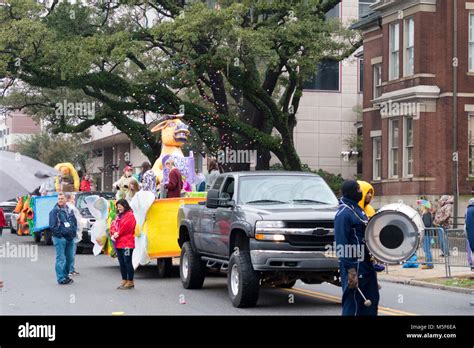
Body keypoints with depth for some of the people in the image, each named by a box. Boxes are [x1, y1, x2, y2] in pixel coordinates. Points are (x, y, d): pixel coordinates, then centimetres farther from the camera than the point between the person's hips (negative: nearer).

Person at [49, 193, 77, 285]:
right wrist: (61, 233, -14)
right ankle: (61, 278, -5)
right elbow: (53, 226, -9)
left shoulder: (70, 210, 16)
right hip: (60, 238, -7)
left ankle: (65, 276, 22)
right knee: (61, 259, -7)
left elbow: (75, 222, 19)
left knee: (70, 258, 10)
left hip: (70, 238, 7)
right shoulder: (54, 211, -4)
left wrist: (73, 232, 5)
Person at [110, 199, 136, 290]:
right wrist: (113, 234, -7)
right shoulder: (118, 216, 20)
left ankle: (130, 282, -2)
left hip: (127, 244, -8)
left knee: (127, 262, -7)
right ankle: (124, 281, 18)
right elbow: (113, 225, 11)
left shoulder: (130, 215, -6)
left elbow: (126, 227, -14)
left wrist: (118, 234, -8)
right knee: (121, 263, 11)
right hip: (118, 243, 8)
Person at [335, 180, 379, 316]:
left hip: (366, 264, 10)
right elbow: (342, 244, -21)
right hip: (355, 266, -10)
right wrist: (351, 271, -25)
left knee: (371, 302, 13)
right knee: (352, 305, -4)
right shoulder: (344, 213, -17)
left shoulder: (357, 209, 14)